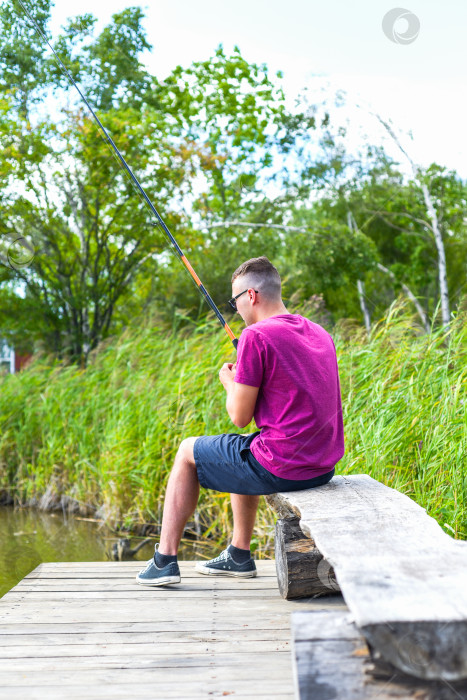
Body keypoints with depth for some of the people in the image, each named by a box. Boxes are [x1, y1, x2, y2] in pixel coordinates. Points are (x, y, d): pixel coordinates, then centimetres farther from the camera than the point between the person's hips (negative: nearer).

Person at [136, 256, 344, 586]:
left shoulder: (256, 336, -14)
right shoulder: (319, 332, 11)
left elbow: (240, 417, -11)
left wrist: (229, 381, 8)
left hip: (282, 467, -8)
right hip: (324, 466, 8)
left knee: (188, 452, 14)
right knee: (246, 457, 35)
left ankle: (166, 560, 20)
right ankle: (239, 554, 38)